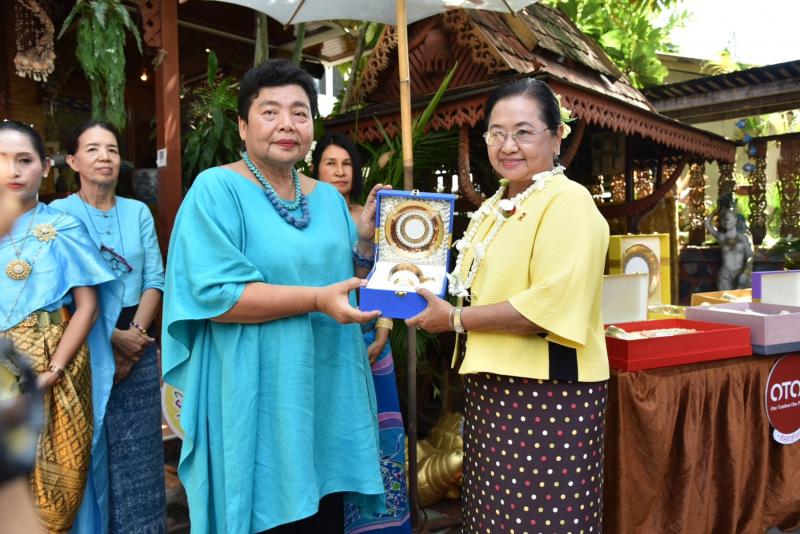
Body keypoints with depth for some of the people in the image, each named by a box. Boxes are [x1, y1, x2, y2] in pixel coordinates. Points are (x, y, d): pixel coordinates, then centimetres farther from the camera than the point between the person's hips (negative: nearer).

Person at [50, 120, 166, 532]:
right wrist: (114, 338, -15)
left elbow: (154, 280, 3)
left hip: (137, 343, 3)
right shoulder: (58, 213, -3)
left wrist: (136, 334, -10)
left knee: (137, 451, 9)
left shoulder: (139, 212, 8)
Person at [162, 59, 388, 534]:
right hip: (256, 405, -5)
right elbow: (212, 294, -19)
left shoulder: (329, 199, 9)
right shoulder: (216, 190, -8)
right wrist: (316, 299, -23)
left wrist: (366, 241, -4)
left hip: (327, 400, 6)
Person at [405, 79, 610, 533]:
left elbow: (550, 307, -24)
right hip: (491, 385, 9)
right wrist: (434, 296, 5)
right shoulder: (497, 206, 13)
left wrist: (455, 319, -16)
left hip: (547, 391, -8)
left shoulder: (568, 202, -14)